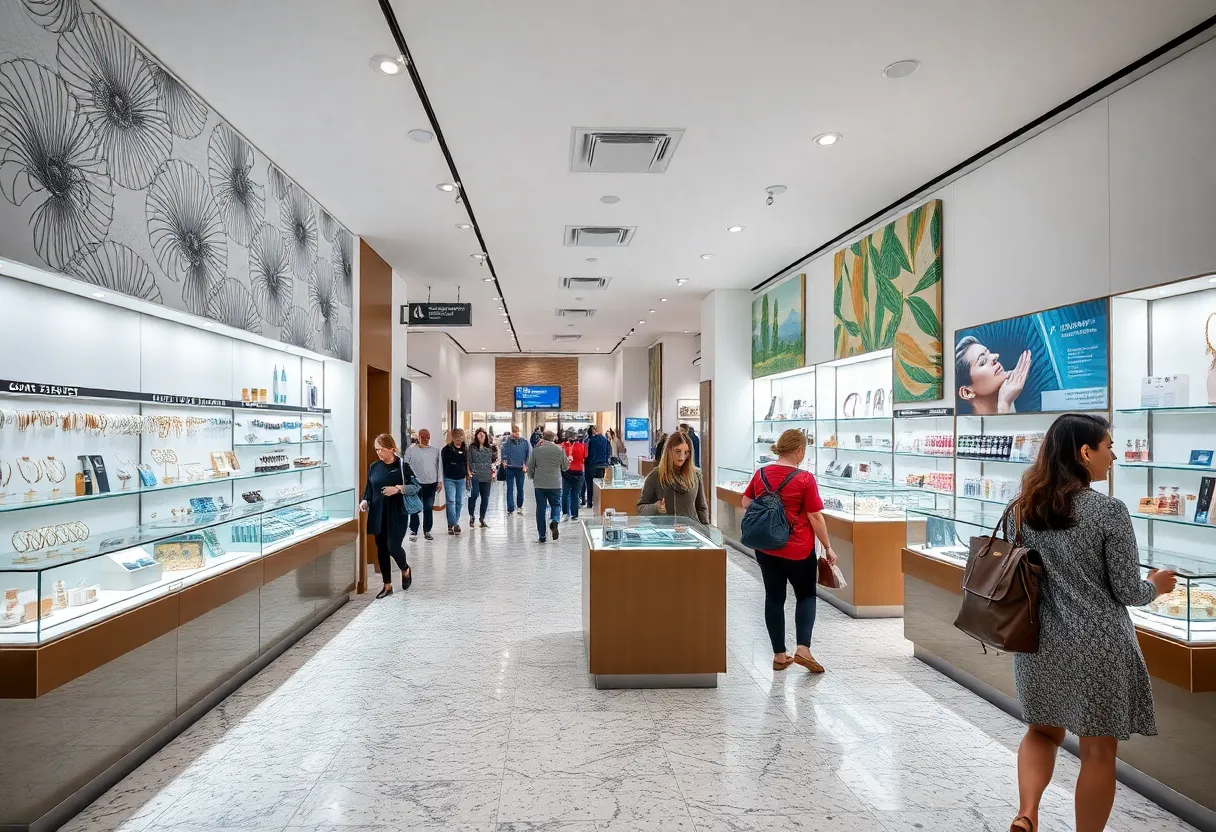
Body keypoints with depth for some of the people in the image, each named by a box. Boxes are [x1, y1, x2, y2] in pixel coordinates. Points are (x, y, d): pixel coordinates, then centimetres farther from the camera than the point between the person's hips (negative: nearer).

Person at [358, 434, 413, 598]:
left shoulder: (402, 466, -6)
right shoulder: (373, 467, 7)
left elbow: (416, 485, -6)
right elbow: (369, 488, 12)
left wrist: (398, 489, -20)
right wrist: (365, 500, -7)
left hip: (396, 514, -4)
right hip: (378, 514, 4)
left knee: (393, 546, -9)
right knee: (381, 549, 8)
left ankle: (405, 570, 24)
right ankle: (387, 585, 19)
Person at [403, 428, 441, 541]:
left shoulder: (435, 450, 9)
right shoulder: (411, 449, 0)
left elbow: (439, 466, 12)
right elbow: (405, 466, -1)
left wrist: (439, 481, 6)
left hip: (431, 484, 3)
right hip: (416, 484, -3)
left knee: (429, 508, 7)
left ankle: (427, 531, 17)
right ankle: (413, 532, 10)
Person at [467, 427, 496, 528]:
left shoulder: (490, 447, 10)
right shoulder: (472, 447, 2)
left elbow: (494, 460, 17)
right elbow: (468, 460, 1)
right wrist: (469, 471, -9)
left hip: (486, 476, 3)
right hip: (475, 476, -3)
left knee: (485, 497, 5)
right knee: (474, 495, -8)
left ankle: (482, 518, 17)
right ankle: (471, 516, 11)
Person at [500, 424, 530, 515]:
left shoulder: (524, 442, -1)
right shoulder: (507, 442, -4)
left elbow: (529, 453, 0)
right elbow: (504, 452, -10)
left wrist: (526, 464, -6)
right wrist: (504, 460, -25)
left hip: (520, 468, 1)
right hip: (510, 468, -1)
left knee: (520, 488, 14)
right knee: (510, 489, 0)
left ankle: (519, 505, 32)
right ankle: (510, 508, 2)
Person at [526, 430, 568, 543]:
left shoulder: (536, 450, -1)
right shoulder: (559, 449, -2)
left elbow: (530, 467, 4)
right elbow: (565, 467, 6)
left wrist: (533, 478, 22)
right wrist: (568, 461, 27)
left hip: (539, 484, 1)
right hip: (555, 484, -1)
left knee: (540, 509, 8)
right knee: (556, 505, 13)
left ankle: (542, 535, 9)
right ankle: (554, 521, -19)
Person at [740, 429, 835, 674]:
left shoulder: (760, 474, 0)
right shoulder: (805, 479, -14)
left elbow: (746, 504, 9)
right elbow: (816, 518, -12)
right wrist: (828, 548, -2)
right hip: (798, 550, -4)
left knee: (774, 598, 12)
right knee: (806, 596, 15)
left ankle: (779, 655, 17)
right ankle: (803, 648, 1)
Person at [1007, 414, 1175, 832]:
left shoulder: (1019, 510, -1)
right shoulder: (1108, 511, -15)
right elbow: (1128, 592, -10)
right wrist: (1156, 585, 11)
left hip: (1039, 644, 4)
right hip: (1097, 647, -4)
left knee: (1042, 731, 23)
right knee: (1098, 752, 13)